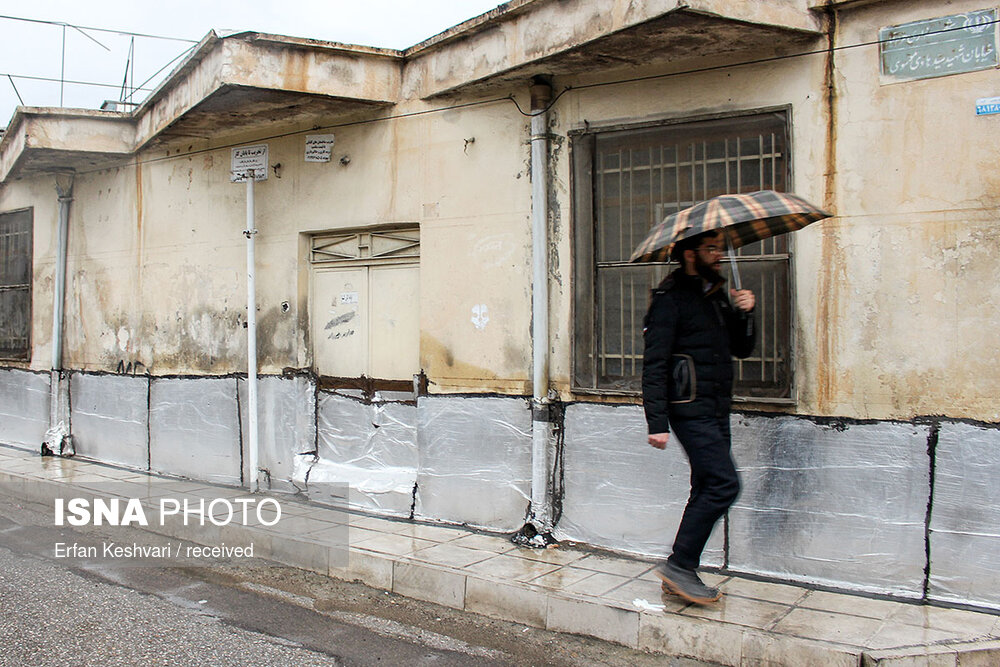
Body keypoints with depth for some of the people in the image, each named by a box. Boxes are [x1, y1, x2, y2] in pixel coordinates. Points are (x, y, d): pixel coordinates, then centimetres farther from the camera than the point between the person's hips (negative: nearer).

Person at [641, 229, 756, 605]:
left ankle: (681, 575, 19)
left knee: (708, 490, 10)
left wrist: (745, 314, -1)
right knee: (724, 483, -16)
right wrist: (657, 423, -18)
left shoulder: (717, 296, 18)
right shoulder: (671, 298, -8)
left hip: (717, 409, 9)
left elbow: (741, 349, 18)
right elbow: (654, 364, -13)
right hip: (690, 408, -9)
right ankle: (679, 565, -5)